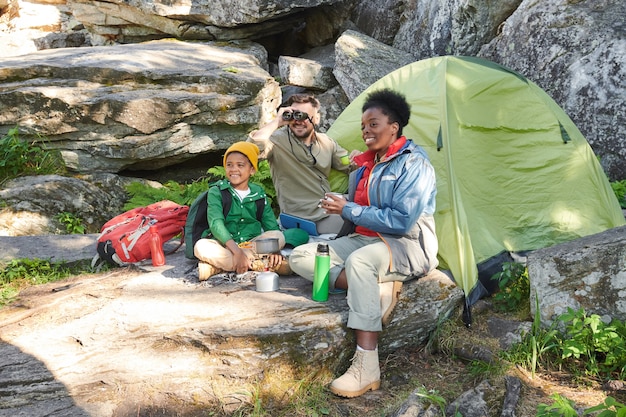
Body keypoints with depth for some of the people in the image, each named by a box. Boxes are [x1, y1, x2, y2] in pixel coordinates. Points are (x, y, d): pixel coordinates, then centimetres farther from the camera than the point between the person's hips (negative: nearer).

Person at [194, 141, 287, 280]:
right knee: (201, 246, -32)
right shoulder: (217, 191, 0)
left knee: (279, 236, -25)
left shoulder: (258, 193, 9)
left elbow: (271, 224, 2)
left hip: (251, 243, 3)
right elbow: (215, 223, -16)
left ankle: (217, 267, -27)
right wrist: (236, 251, -31)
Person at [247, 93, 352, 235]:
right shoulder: (278, 140, -10)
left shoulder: (326, 142, 10)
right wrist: (277, 122, -20)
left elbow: (350, 167, 18)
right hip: (303, 220, -7)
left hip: (330, 212, 7)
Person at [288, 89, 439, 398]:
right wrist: (338, 208, -3)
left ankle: (366, 367, -37)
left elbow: (400, 221, -22)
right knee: (300, 257, -6)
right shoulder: (365, 166, 13)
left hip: (406, 246, -8)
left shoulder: (413, 164, -12)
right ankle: (381, 289, -20)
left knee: (359, 260, -41)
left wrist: (349, 209, -17)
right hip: (364, 240, 9)